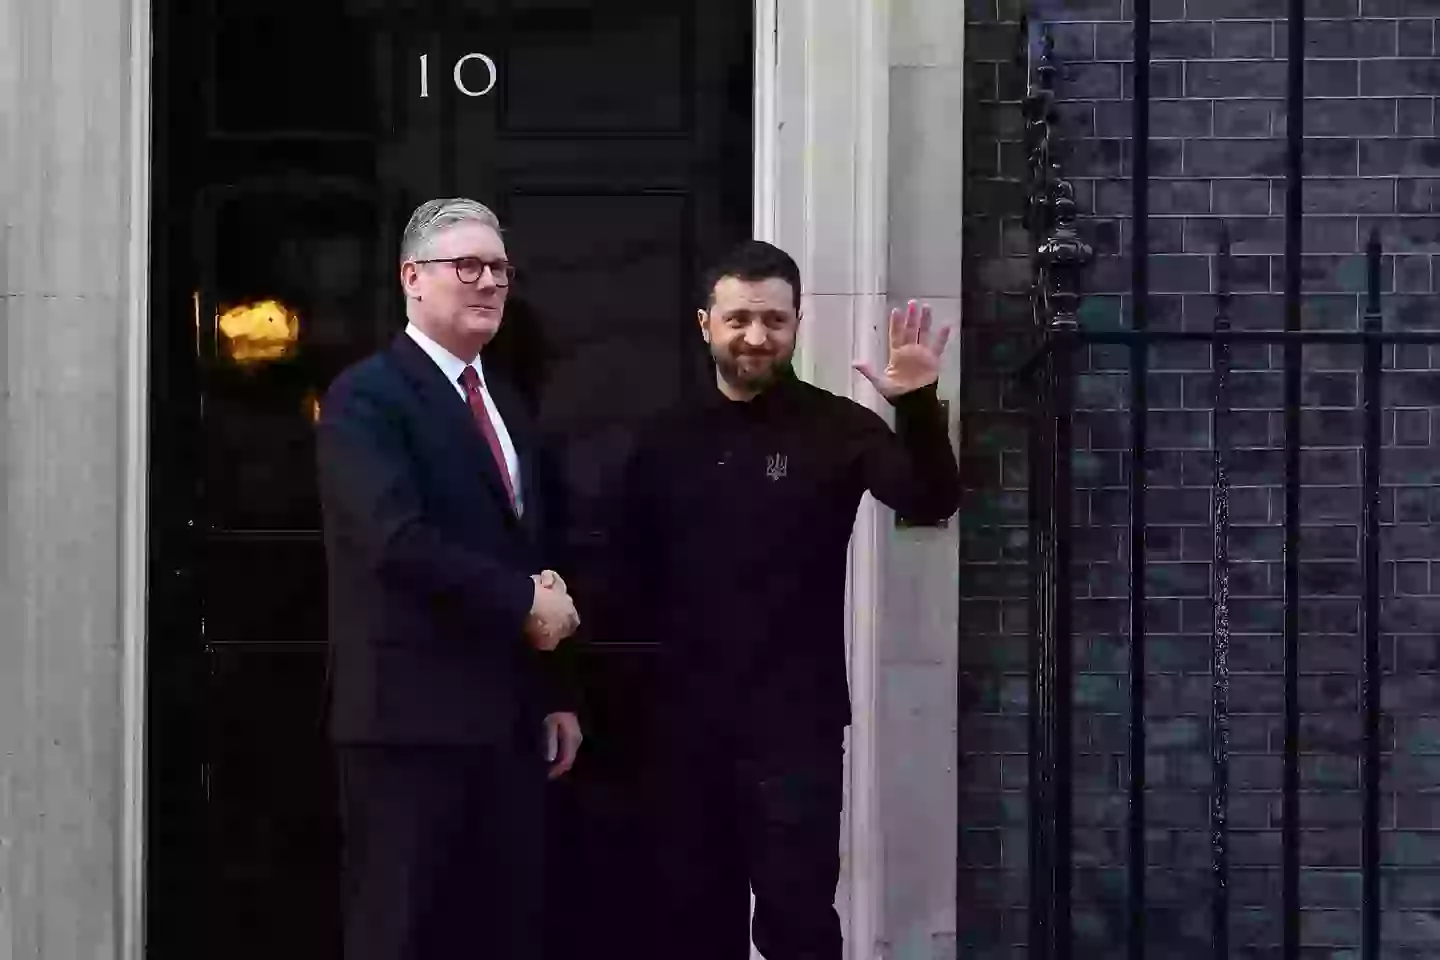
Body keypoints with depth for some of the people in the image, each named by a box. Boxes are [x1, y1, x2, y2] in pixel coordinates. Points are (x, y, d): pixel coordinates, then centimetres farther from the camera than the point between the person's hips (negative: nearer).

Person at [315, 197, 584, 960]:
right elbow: (398, 538, -22)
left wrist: (554, 696, 17)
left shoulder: (506, 404, 18)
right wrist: (522, 601, -13)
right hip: (411, 713, -8)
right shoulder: (366, 395, -8)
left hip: (508, 716, 8)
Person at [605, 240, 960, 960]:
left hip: (796, 722, -4)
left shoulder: (836, 428, -4)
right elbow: (630, 576, 12)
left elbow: (930, 504, -18)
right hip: (690, 723, 4)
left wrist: (918, 406, -34)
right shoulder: (665, 441, 7)